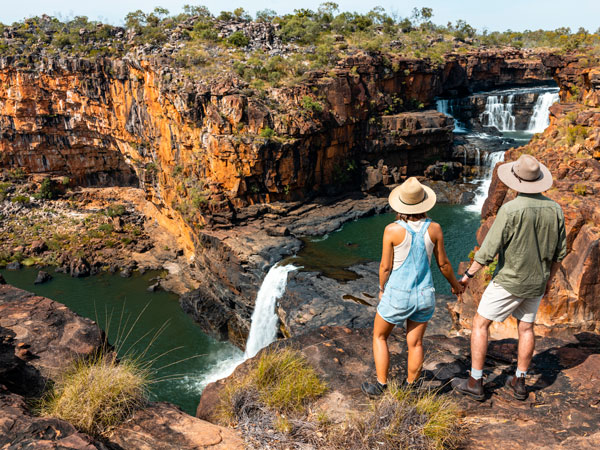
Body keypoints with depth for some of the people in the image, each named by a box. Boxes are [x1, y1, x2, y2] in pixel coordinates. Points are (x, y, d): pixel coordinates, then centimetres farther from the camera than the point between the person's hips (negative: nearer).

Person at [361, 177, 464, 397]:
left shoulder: (392, 230, -18)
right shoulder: (434, 228, -8)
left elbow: (385, 266, -11)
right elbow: (443, 263, 2)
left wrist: (382, 289, 8)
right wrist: (455, 284, 21)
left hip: (397, 296, -3)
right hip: (424, 295, 3)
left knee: (379, 336, 20)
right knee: (415, 343, 19)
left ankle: (381, 385, 23)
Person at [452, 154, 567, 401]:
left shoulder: (510, 210, -24)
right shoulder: (554, 209, -5)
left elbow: (488, 251, -22)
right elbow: (559, 251, 5)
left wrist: (468, 275, -9)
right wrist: (549, 277, 21)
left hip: (509, 282, -6)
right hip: (537, 283, 6)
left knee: (480, 324, 7)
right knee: (526, 328, 21)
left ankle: (475, 383, 12)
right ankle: (519, 383, 31)